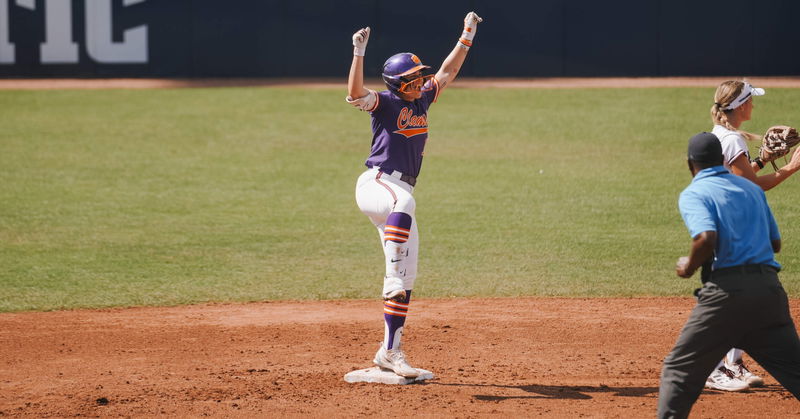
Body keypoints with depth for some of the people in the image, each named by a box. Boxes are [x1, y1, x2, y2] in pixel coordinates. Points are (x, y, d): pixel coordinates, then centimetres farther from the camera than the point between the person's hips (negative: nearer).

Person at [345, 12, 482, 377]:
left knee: (406, 279, 3)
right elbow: (355, 94, -24)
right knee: (404, 203, -45)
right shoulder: (385, 103, -5)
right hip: (375, 183, -8)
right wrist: (358, 53, -33)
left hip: (399, 194, 8)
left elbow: (447, 72, 25)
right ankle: (392, 274, -51)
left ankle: (390, 351, 6)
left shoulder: (421, 101, 15)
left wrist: (467, 35, 23)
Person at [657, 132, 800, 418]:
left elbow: (706, 237, -17)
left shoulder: (693, 194, 1)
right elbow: (775, 243, 22)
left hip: (727, 289, -5)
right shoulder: (752, 189, 21)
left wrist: (689, 266, -1)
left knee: (680, 369, 7)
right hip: (770, 287, 5)